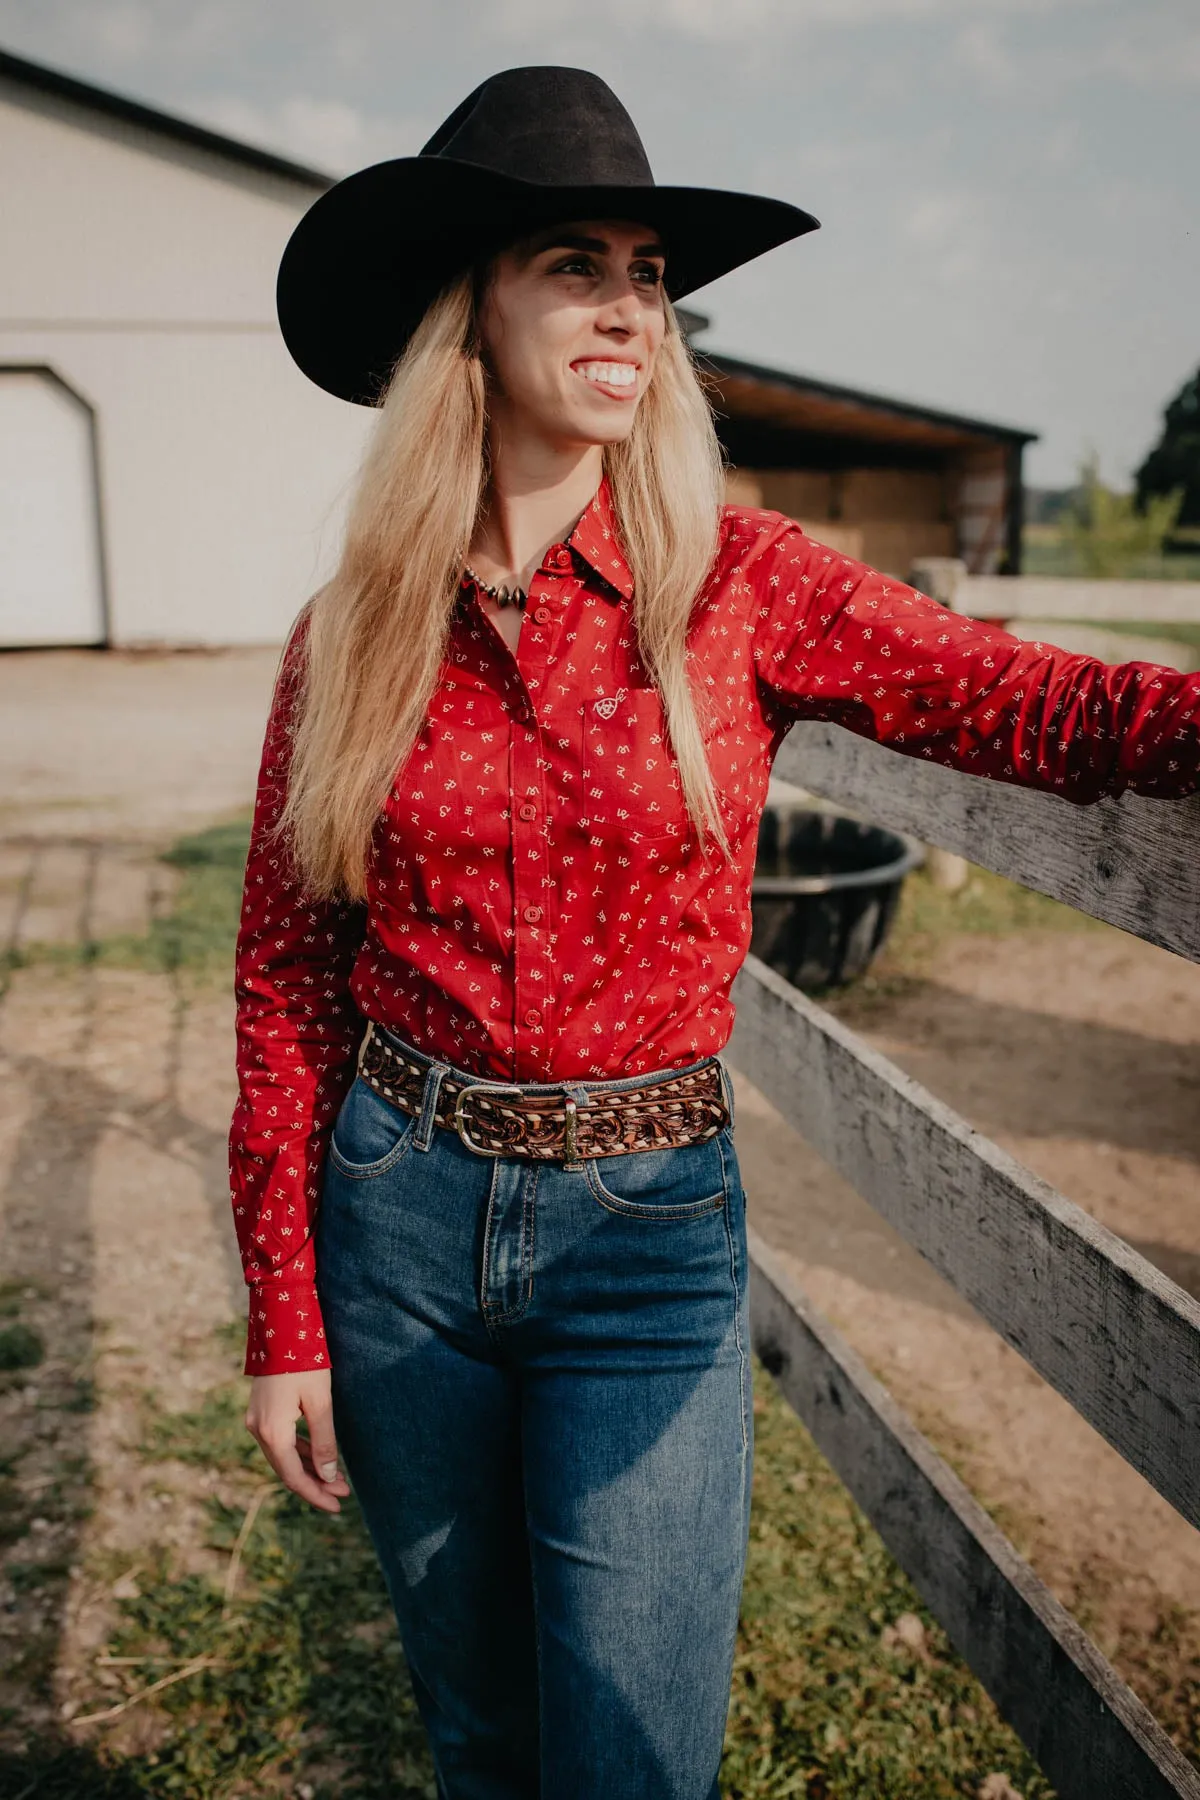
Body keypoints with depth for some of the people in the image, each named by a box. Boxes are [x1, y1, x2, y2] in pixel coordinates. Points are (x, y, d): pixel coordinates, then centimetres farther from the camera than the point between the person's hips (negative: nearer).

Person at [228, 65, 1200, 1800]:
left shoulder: (736, 583, -6)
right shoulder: (350, 636, -2)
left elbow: (1046, 707, -17)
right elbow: (288, 980, 1)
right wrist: (285, 1320, 1)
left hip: (650, 1231, -1)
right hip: (398, 1216, 2)